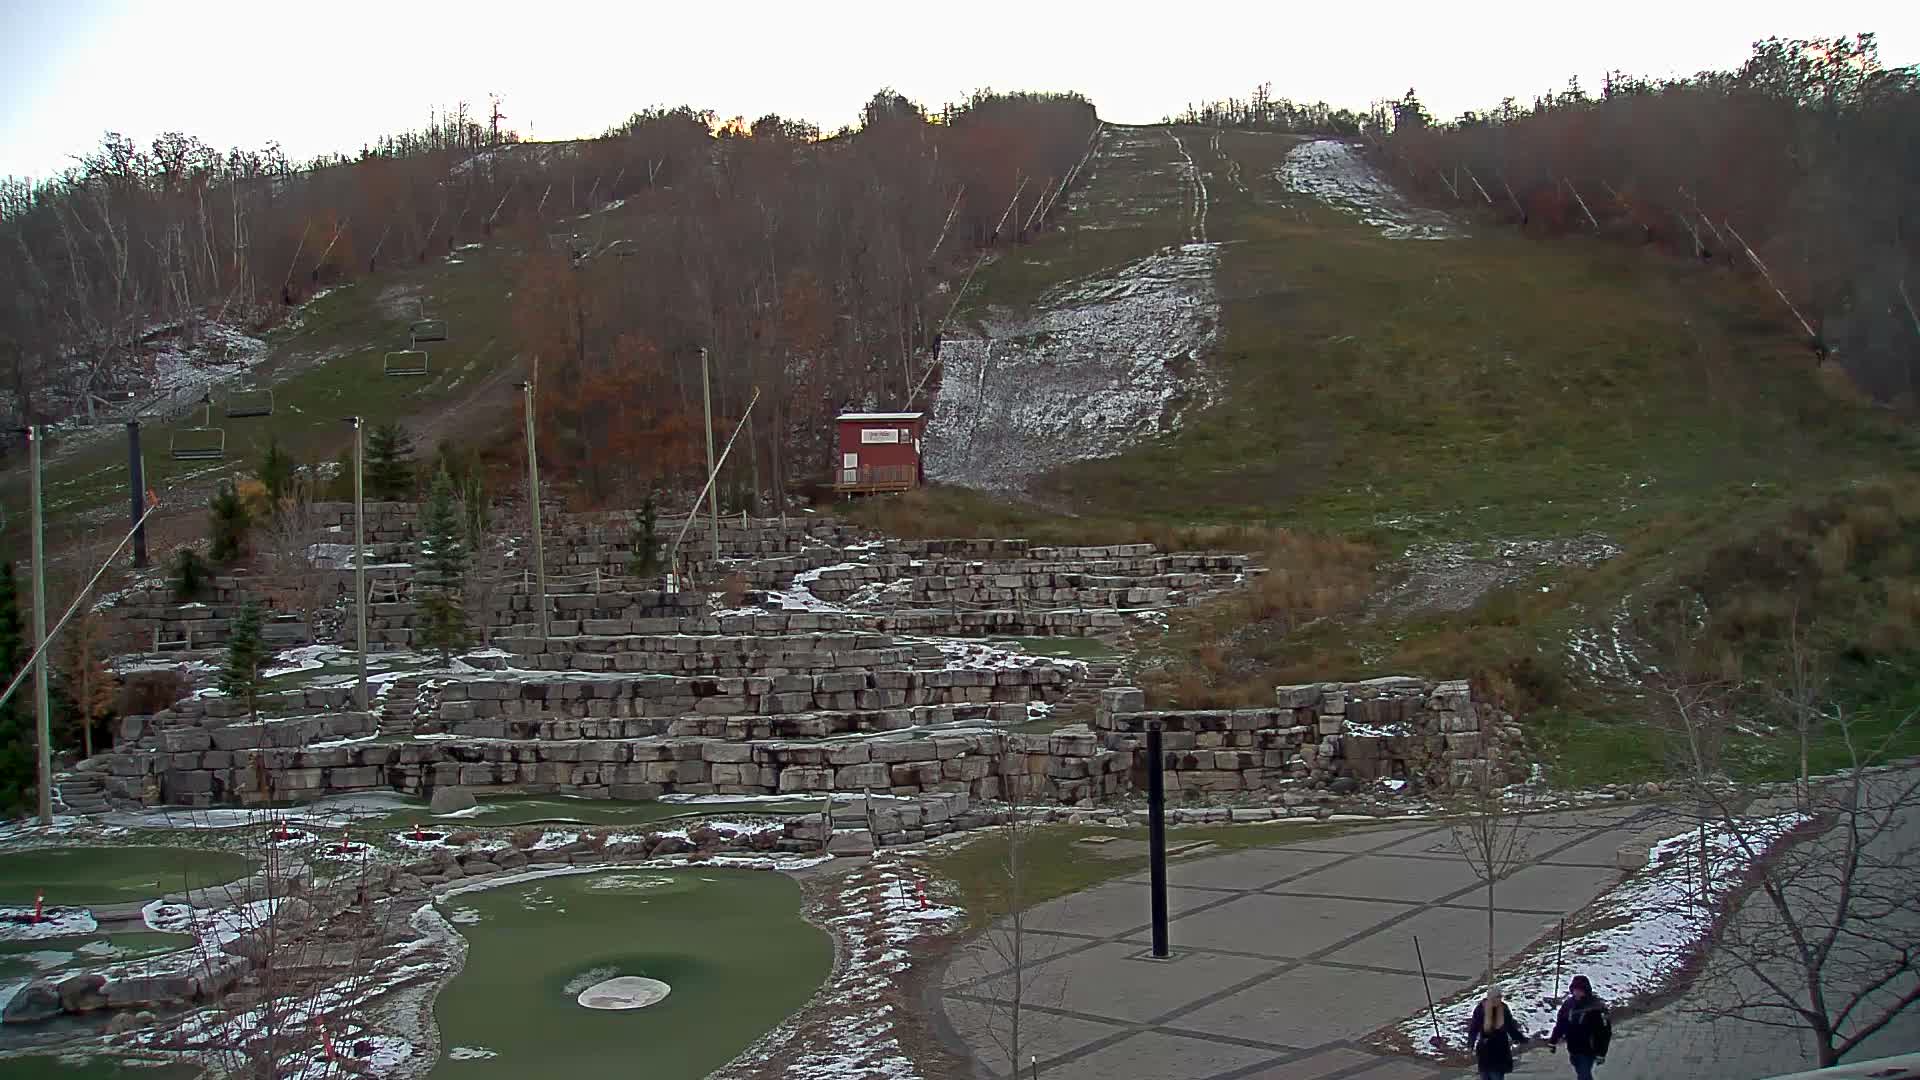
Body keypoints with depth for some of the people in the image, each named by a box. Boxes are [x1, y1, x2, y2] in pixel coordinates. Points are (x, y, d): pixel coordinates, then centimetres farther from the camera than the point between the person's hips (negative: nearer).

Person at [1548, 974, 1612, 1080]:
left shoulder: (1596, 1007, -18)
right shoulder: (1569, 1003, -1)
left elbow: (1604, 1031, -15)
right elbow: (1560, 1023, 10)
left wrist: (1601, 1053, -14)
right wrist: (1553, 1041, 9)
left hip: (1588, 1051, -6)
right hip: (1573, 1050, 6)